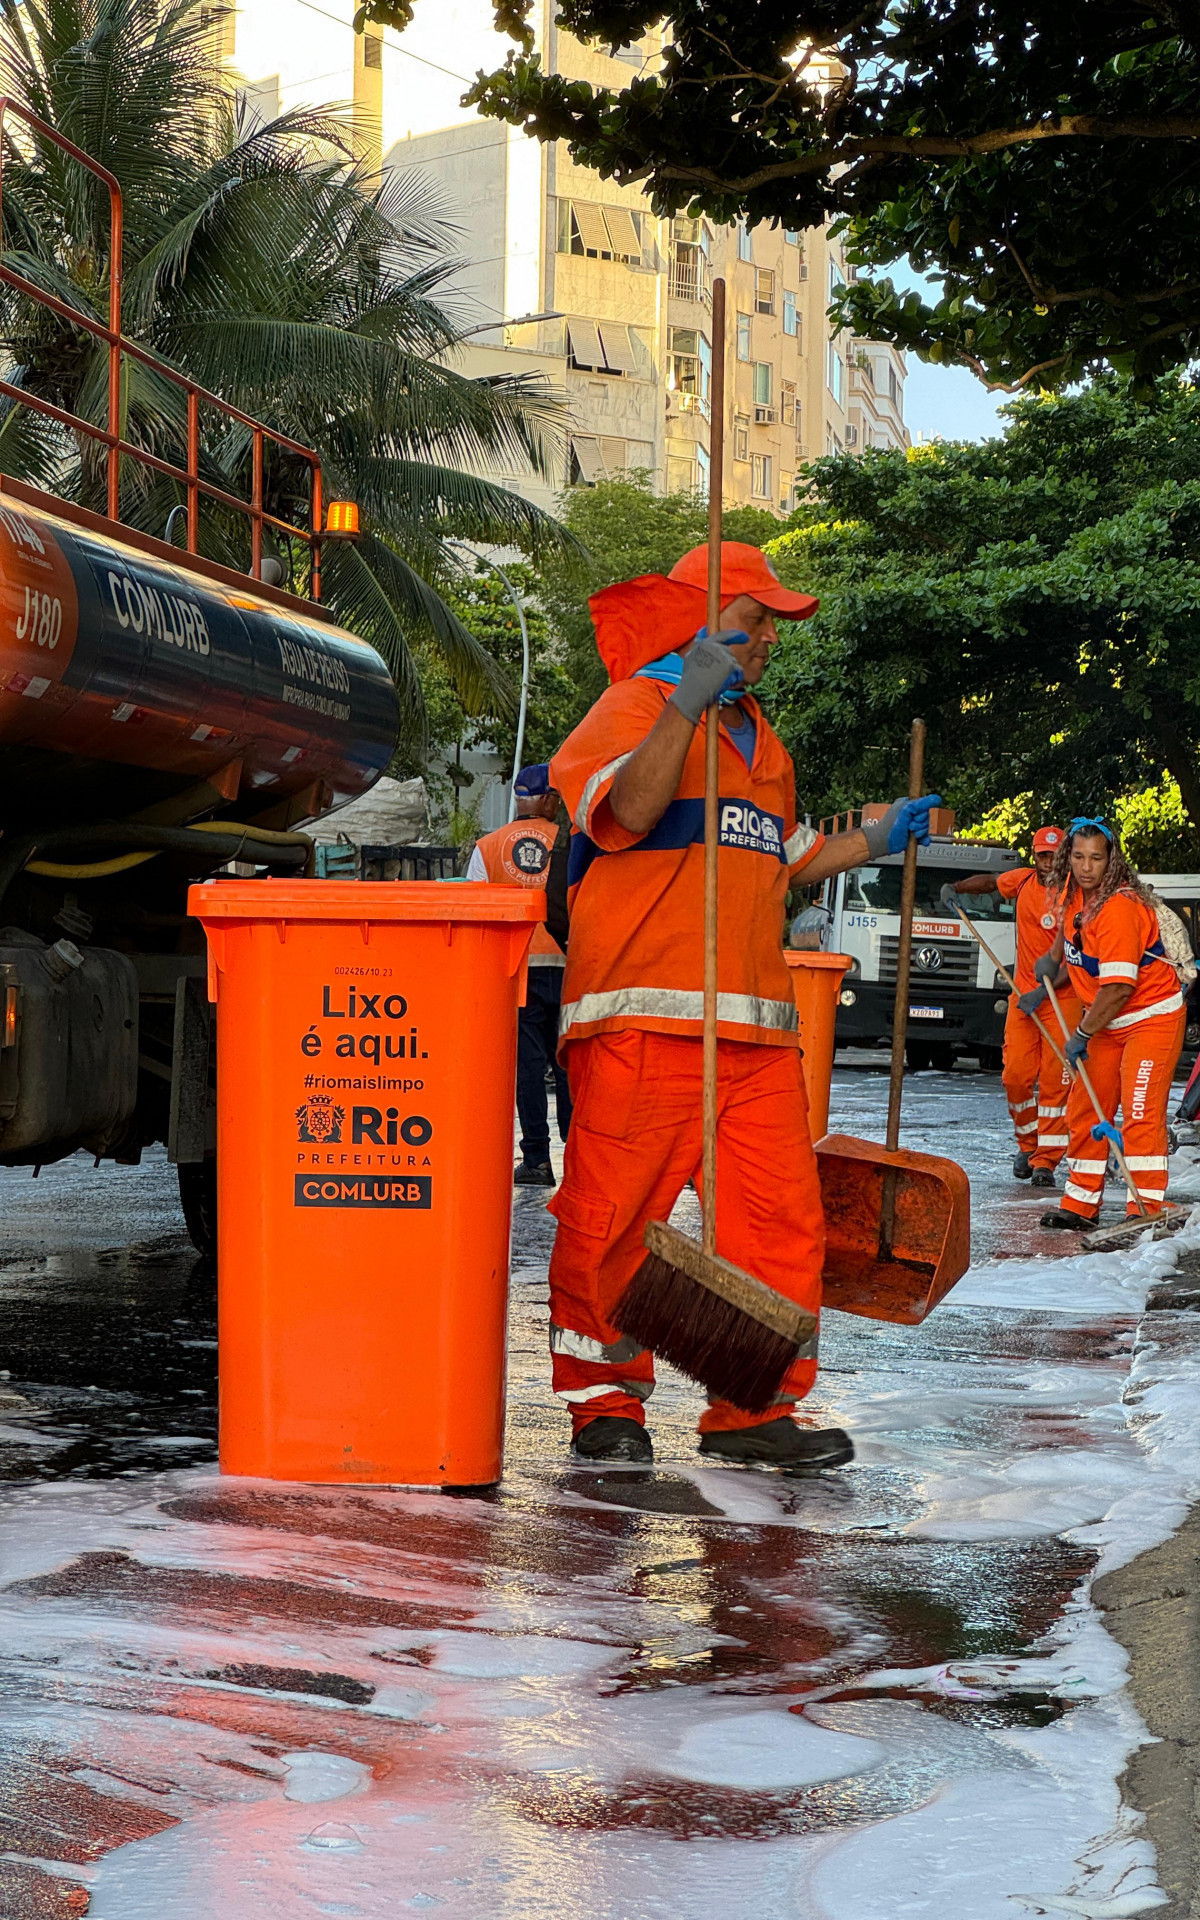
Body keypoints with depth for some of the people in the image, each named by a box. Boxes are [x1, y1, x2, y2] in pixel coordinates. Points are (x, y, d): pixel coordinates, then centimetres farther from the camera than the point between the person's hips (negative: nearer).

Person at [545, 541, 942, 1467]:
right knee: (612, 1213, -5)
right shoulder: (636, 705, 1)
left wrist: (879, 837, 30)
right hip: (644, 1017, -7)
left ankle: (754, 1408, 9)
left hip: (754, 1024, 8)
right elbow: (629, 811, -20)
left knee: (782, 1216, 1)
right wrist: (688, 701, -24)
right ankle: (605, 1401, 8)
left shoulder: (758, 737, 27)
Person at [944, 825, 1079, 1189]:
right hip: (1023, 994, 4)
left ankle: (1045, 1159, 0)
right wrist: (955, 887, 8)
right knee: (1016, 1075, -2)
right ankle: (1028, 1144, 20)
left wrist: (1043, 991, -24)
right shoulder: (1023, 880, 4)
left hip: (1062, 997, -4)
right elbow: (990, 881, 26)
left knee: (1054, 1080, -5)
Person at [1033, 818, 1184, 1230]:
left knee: (1140, 1114, -16)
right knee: (1084, 1111, 10)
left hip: (1152, 1017, -9)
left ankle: (1145, 1210, -15)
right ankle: (1080, 1206, 20)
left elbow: (1118, 987, -27)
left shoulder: (1119, 907, -26)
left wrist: (1082, 1035, -18)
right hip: (1108, 1023, 9)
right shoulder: (1073, 894, 0)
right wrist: (1054, 957, 37)